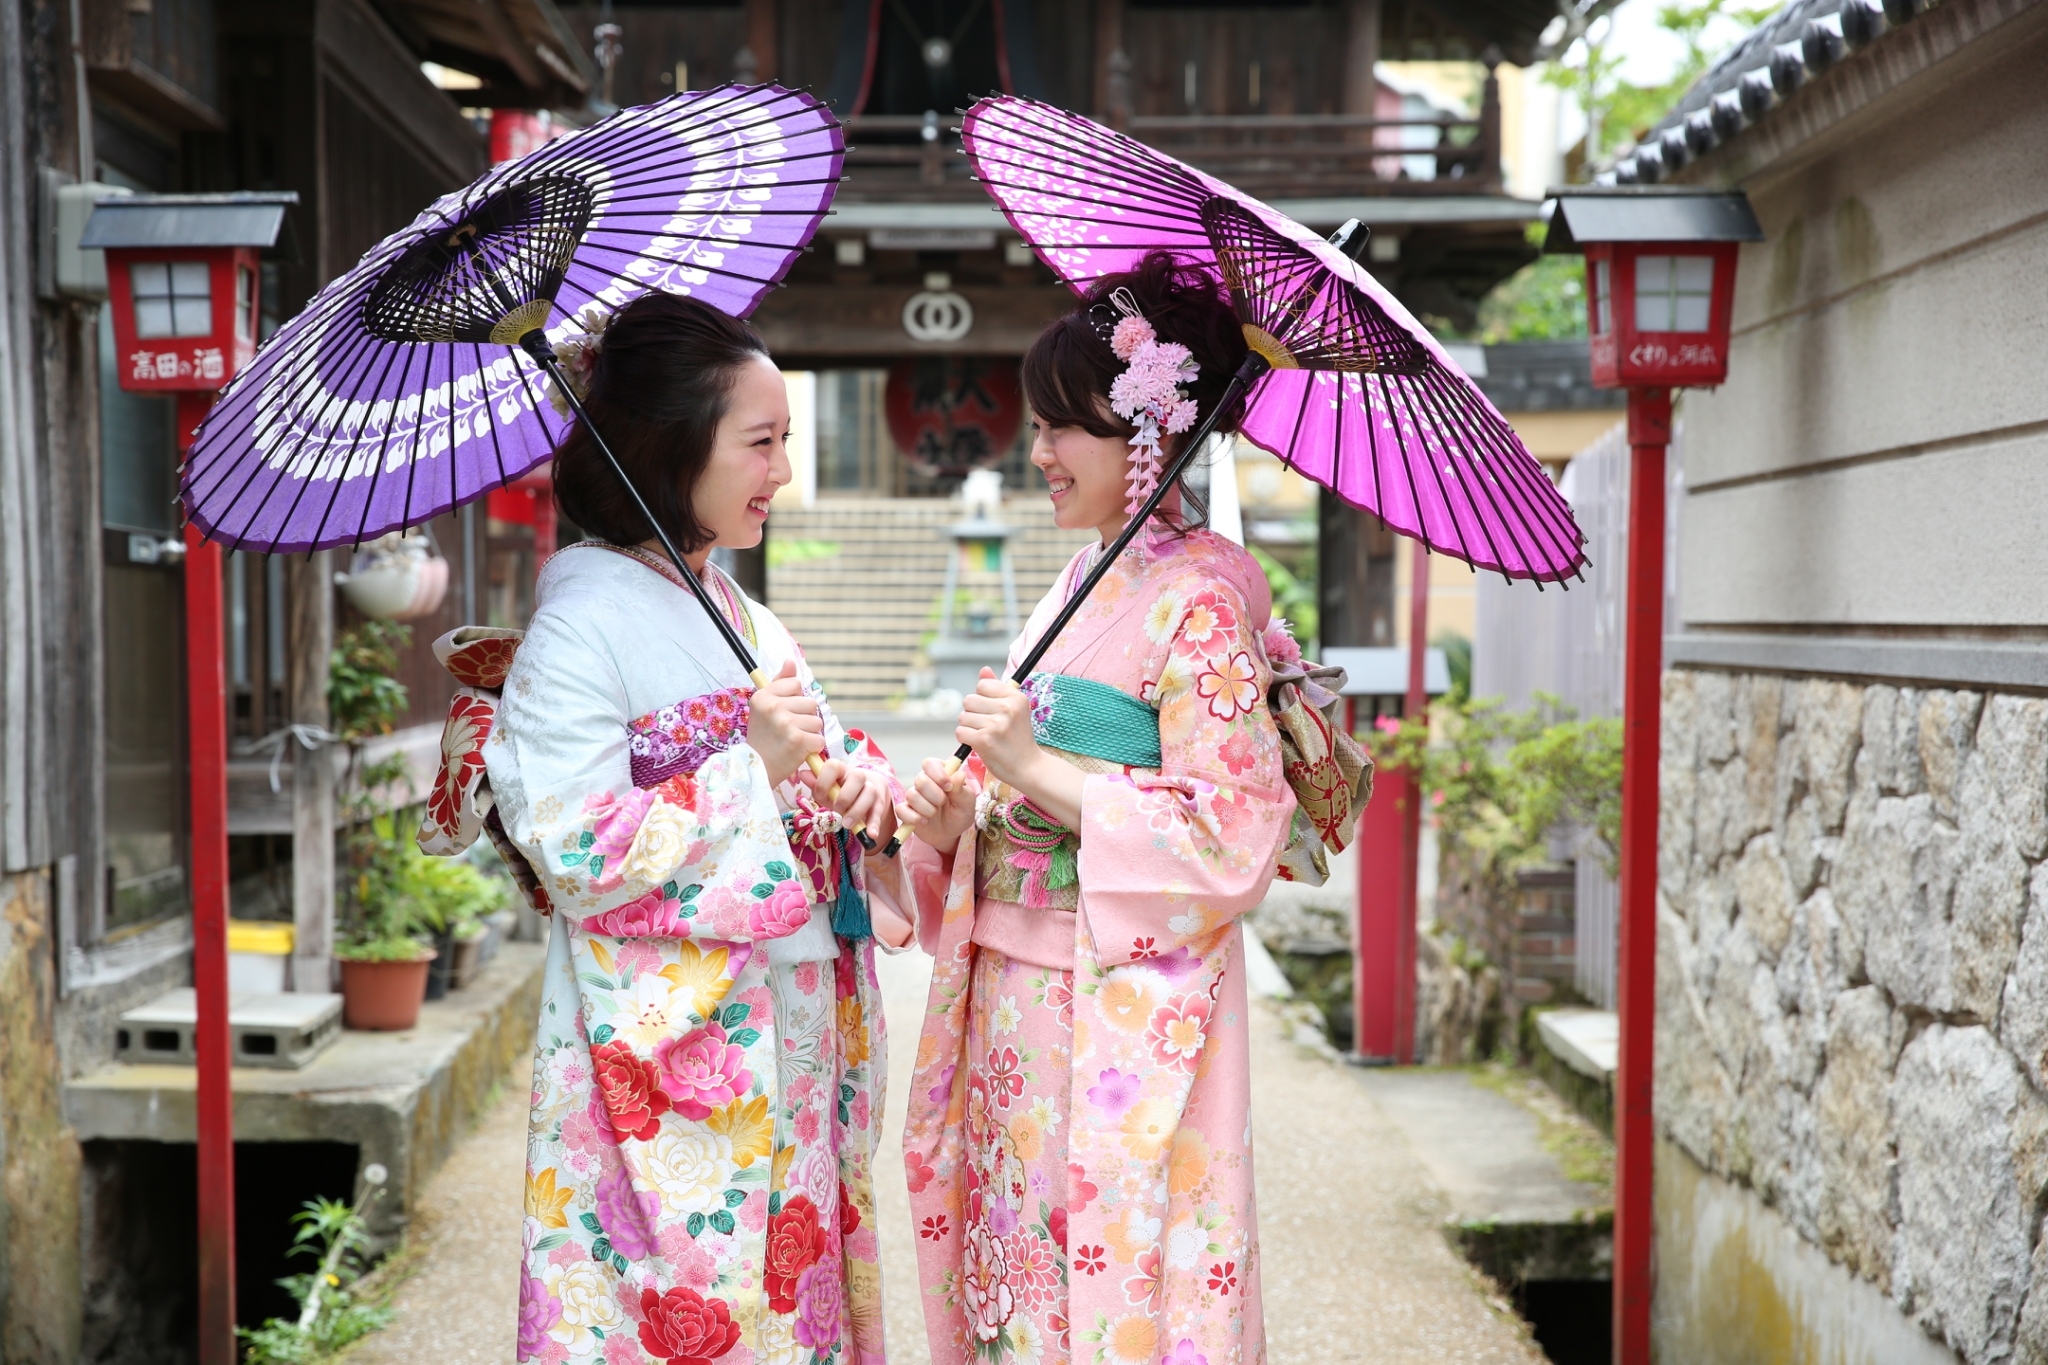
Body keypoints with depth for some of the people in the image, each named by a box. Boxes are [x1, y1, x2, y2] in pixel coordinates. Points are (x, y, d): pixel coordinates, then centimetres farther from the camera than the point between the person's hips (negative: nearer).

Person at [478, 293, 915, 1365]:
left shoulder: (741, 616, 13)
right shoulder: (581, 629, -12)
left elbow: (816, 776, 21)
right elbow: (575, 855, -19)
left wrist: (859, 781, -2)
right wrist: (752, 765, -21)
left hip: (793, 1031, 8)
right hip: (671, 1053, -7)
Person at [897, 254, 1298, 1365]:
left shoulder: (1201, 599, -13)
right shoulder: (1082, 582, 13)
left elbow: (1229, 840, -19)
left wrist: (1037, 765, -19)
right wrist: (954, 817, -2)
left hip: (1120, 1016, -8)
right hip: (1016, 1006, 8)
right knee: (1012, 1273, 13)